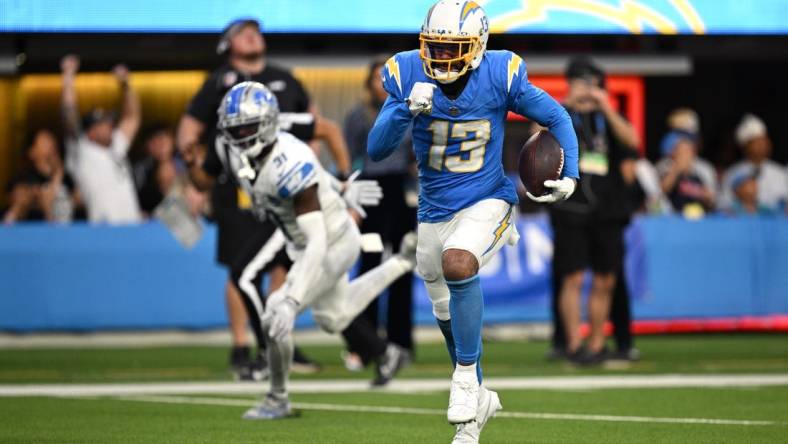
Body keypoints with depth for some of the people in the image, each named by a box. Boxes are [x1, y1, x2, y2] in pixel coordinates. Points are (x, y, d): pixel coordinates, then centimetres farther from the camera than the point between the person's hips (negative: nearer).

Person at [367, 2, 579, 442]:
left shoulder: (501, 75, -16)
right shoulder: (407, 75, -13)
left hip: (487, 202, -4)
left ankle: (466, 377, -19)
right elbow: (376, 150, -17)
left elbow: (556, 118, -1)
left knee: (458, 261, -34)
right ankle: (479, 398, 42)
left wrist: (570, 175, -13)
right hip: (435, 210, 4)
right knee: (449, 316, 17)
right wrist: (407, 109, -33)